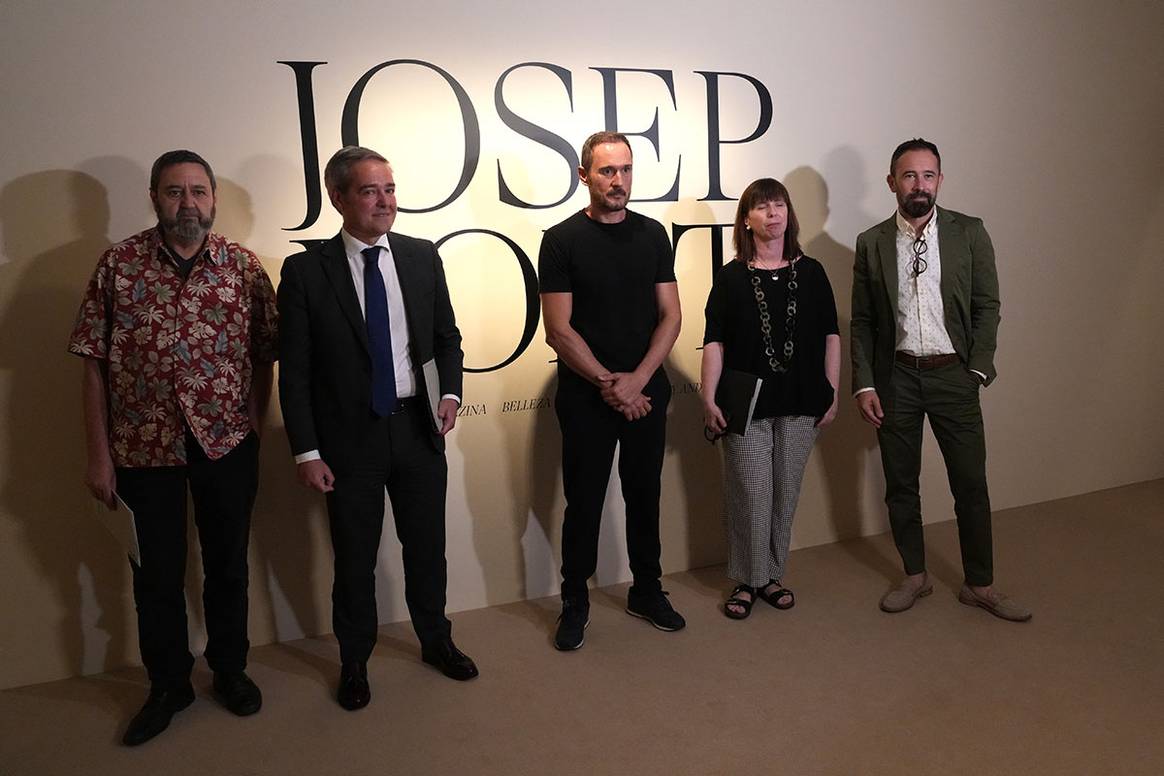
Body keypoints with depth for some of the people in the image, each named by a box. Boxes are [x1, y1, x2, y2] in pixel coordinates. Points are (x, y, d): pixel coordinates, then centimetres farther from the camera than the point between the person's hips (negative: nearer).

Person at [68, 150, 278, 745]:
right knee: (156, 572, 13)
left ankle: (230, 670, 35)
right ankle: (167, 684, 33)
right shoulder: (118, 264, -3)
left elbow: (263, 355, 2)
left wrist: (252, 428, -3)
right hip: (144, 449, 0)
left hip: (228, 445, 0)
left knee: (228, 565, 14)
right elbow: (94, 362, -3)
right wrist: (97, 454, -5)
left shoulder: (244, 266, -1)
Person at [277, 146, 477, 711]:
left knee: (427, 545, 17)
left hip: (418, 428, 3)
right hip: (349, 436, -2)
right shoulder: (305, 270, -7)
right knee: (354, 557, 12)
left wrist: (450, 391, -7)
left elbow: (447, 337, 10)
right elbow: (295, 371, -6)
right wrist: (306, 451, -9)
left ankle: (436, 641, 40)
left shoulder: (422, 257, 1)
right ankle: (354, 662, 35)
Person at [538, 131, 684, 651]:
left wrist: (635, 380, -10)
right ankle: (575, 602, 24)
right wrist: (609, 385, -13)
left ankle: (647, 591, 32)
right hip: (585, 398, -3)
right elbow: (559, 330, -10)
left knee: (644, 496, 14)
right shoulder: (562, 239, -5)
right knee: (584, 502, 7)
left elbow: (670, 316, 2)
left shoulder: (652, 234, 5)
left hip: (647, 393, 3)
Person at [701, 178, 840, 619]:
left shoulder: (811, 273, 6)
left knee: (786, 492, 9)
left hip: (800, 401, 2)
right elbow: (714, 342, -3)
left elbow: (830, 336, 7)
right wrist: (709, 400, -9)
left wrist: (832, 394, 3)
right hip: (745, 401, -2)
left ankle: (772, 575, 25)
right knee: (750, 492, 0)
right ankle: (746, 580, 16)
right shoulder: (731, 278, 0)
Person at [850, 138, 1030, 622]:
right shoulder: (871, 243, 3)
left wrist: (978, 368, -7)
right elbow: (861, 322, 3)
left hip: (953, 374, -1)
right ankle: (915, 576, 27)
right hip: (895, 376, 1)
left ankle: (980, 585, 21)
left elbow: (987, 306, 2)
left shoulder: (969, 233, 1)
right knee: (900, 484, 10)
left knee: (971, 484, 4)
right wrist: (864, 384, -4)